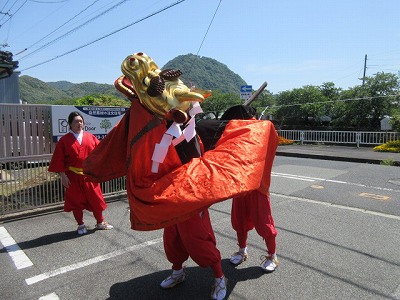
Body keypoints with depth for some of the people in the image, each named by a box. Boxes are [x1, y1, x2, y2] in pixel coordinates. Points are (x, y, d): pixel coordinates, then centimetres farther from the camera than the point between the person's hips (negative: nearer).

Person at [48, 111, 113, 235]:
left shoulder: (90, 137, 4)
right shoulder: (64, 140, -1)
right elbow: (59, 160, -3)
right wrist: (63, 176, -7)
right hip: (73, 176, -1)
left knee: (95, 199, 8)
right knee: (76, 201, 9)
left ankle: (100, 222, 25)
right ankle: (81, 225, 25)